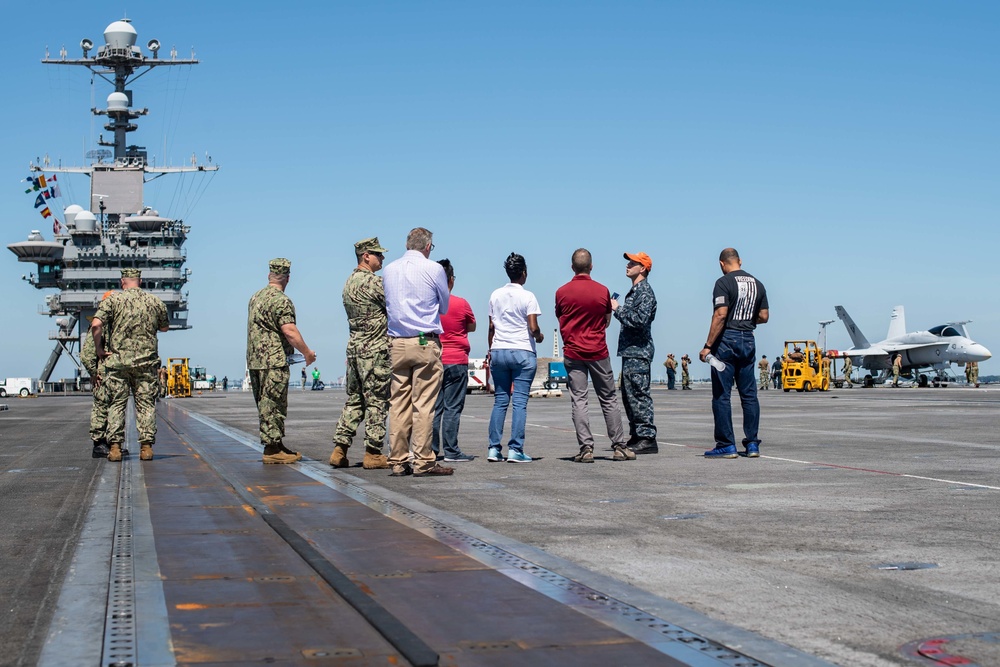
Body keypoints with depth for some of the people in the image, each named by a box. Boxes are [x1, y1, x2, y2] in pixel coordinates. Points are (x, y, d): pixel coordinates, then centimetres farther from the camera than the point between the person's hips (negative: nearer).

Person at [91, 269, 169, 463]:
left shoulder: (113, 300, -1)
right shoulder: (154, 302, 6)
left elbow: (96, 325, -13)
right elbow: (165, 327, 21)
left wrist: (98, 348, 0)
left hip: (118, 360, -1)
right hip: (146, 362, 1)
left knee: (116, 404, 5)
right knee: (146, 404, 6)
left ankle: (115, 447, 0)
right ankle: (146, 446, 3)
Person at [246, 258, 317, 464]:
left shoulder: (255, 297, 15)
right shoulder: (281, 300, -14)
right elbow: (290, 331, -20)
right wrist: (307, 353, -10)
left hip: (254, 360, 9)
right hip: (273, 361, -9)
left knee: (266, 404, 12)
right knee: (273, 404, -5)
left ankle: (276, 446, 18)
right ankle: (272, 449, -3)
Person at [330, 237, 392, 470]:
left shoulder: (349, 282, 14)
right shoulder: (373, 282, -14)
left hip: (354, 346, 8)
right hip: (375, 348, -8)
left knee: (354, 399, 12)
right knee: (377, 401, -2)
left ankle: (340, 450, 8)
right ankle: (373, 454, 1)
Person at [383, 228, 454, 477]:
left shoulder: (389, 270, 9)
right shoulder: (433, 269, -4)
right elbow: (444, 307, 8)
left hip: (396, 344, 4)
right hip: (426, 343, -4)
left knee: (398, 403, 5)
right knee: (423, 404, -3)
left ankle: (398, 461, 6)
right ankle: (423, 462, -3)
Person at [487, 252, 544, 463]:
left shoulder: (495, 295, 7)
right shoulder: (527, 297, -6)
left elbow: (491, 327, 11)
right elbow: (533, 328, -11)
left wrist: (490, 350, 22)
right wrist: (539, 337, 11)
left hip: (498, 351, 4)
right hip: (522, 352, -4)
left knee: (500, 400, 8)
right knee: (520, 402, -2)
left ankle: (494, 448, 5)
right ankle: (515, 450, -6)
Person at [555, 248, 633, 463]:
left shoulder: (562, 292, -4)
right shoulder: (602, 290, -3)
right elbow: (607, 321, 9)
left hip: (573, 353, -1)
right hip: (598, 352, 1)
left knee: (579, 401, 1)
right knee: (609, 399, 10)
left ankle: (586, 449, -4)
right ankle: (619, 446, 12)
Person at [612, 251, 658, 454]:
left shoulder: (645, 291, -11)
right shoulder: (634, 291, 19)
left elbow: (640, 319, -22)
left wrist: (618, 309, -15)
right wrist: (617, 309, 12)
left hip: (638, 351, -11)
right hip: (629, 351, 11)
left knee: (639, 394, -11)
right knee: (628, 394, 13)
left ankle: (648, 438, -10)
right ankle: (636, 436, 19)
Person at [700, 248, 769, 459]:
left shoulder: (724, 282, -9)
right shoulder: (757, 284, 10)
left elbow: (721, 315, -17)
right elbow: (763, 317, 11)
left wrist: (708, 346, -15)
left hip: (727, 340, -6)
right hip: (748, 341, 6)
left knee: (721, 395, -1)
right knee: (749, 394, 10)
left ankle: (726, 445, -2)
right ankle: (752, 444, 9)